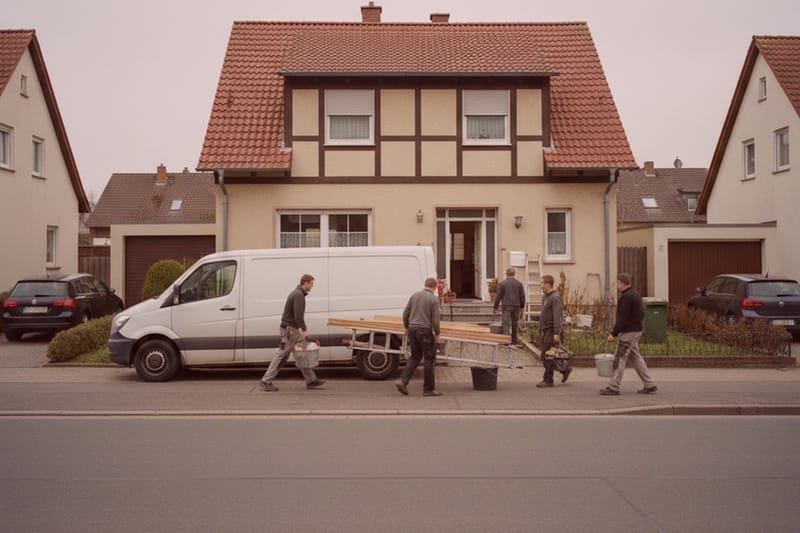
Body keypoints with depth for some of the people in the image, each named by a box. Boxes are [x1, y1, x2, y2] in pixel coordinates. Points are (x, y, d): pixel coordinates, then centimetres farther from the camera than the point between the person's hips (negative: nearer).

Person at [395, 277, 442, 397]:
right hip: (425, 330, -6)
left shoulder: (414, 295, 6)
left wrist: (406, 327, 21)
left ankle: (403, 381, 4)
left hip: (412, 329, 6)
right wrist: (437, 334, 0)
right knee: (429, 359, 4)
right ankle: (428, 389, 8)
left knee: (415, 356, 18)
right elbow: (435, 319, -11)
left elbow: (405, 313, 9)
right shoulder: (433, 299, -10)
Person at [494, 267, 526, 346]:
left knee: (506, 324, -6)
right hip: (516, 306, 3)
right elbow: (522, 296, 3)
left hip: (506, 307, -3)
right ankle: (514, 341, 21)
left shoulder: (502, 283, -3)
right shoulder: (519, 284, 3)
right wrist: (522, 306, 14)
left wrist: (495, 307, 2)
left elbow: (498, 296, -4)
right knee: (514, 324, 14)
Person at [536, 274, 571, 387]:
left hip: (552, 331, -10)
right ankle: (565, 370, 22)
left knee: (547, 356, -6)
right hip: (545, 330, 10)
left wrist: (556, 333, -25)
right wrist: (541, 330, 22)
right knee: (545, 355, 10)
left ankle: (548, 380, 1)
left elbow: (557, 317, -21)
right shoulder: (546, 297, 17)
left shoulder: (555, 298, -15)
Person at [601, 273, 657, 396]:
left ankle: (613, 388, -2)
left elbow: (622, 318, -22)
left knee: (619, 359, -5)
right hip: (636, 330, 10)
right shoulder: (635, 294, 14)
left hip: (628, 332, -10)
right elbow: (641, 313, 20)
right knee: (636, 358, 14)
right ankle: (649, 385, 15)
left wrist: (613, 333, -18)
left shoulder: (626, 297, -18)